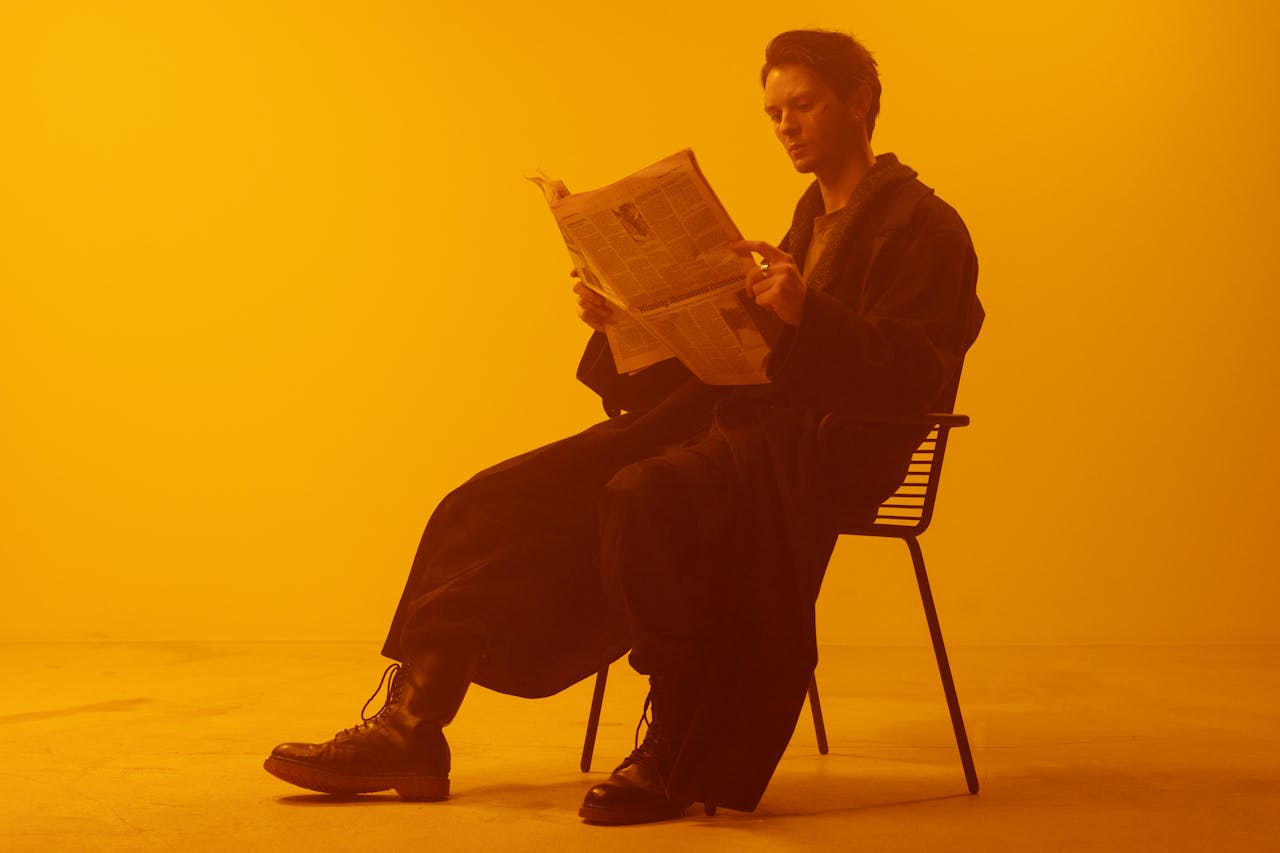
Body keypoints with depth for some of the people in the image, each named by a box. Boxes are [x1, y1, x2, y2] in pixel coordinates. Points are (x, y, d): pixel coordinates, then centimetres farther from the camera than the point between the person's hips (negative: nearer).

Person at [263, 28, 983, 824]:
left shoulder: (924, 227, 2)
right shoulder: (808, 222, 26)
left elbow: (921, 374, -13)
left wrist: (807, 314, -26)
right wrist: (625, 325, 6)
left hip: (822, 447, -8)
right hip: (739, 417, 8)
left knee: (644, 496, -37)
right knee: (514, 496, -10)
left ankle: (676, 755, -26)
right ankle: (413, 726, -14)